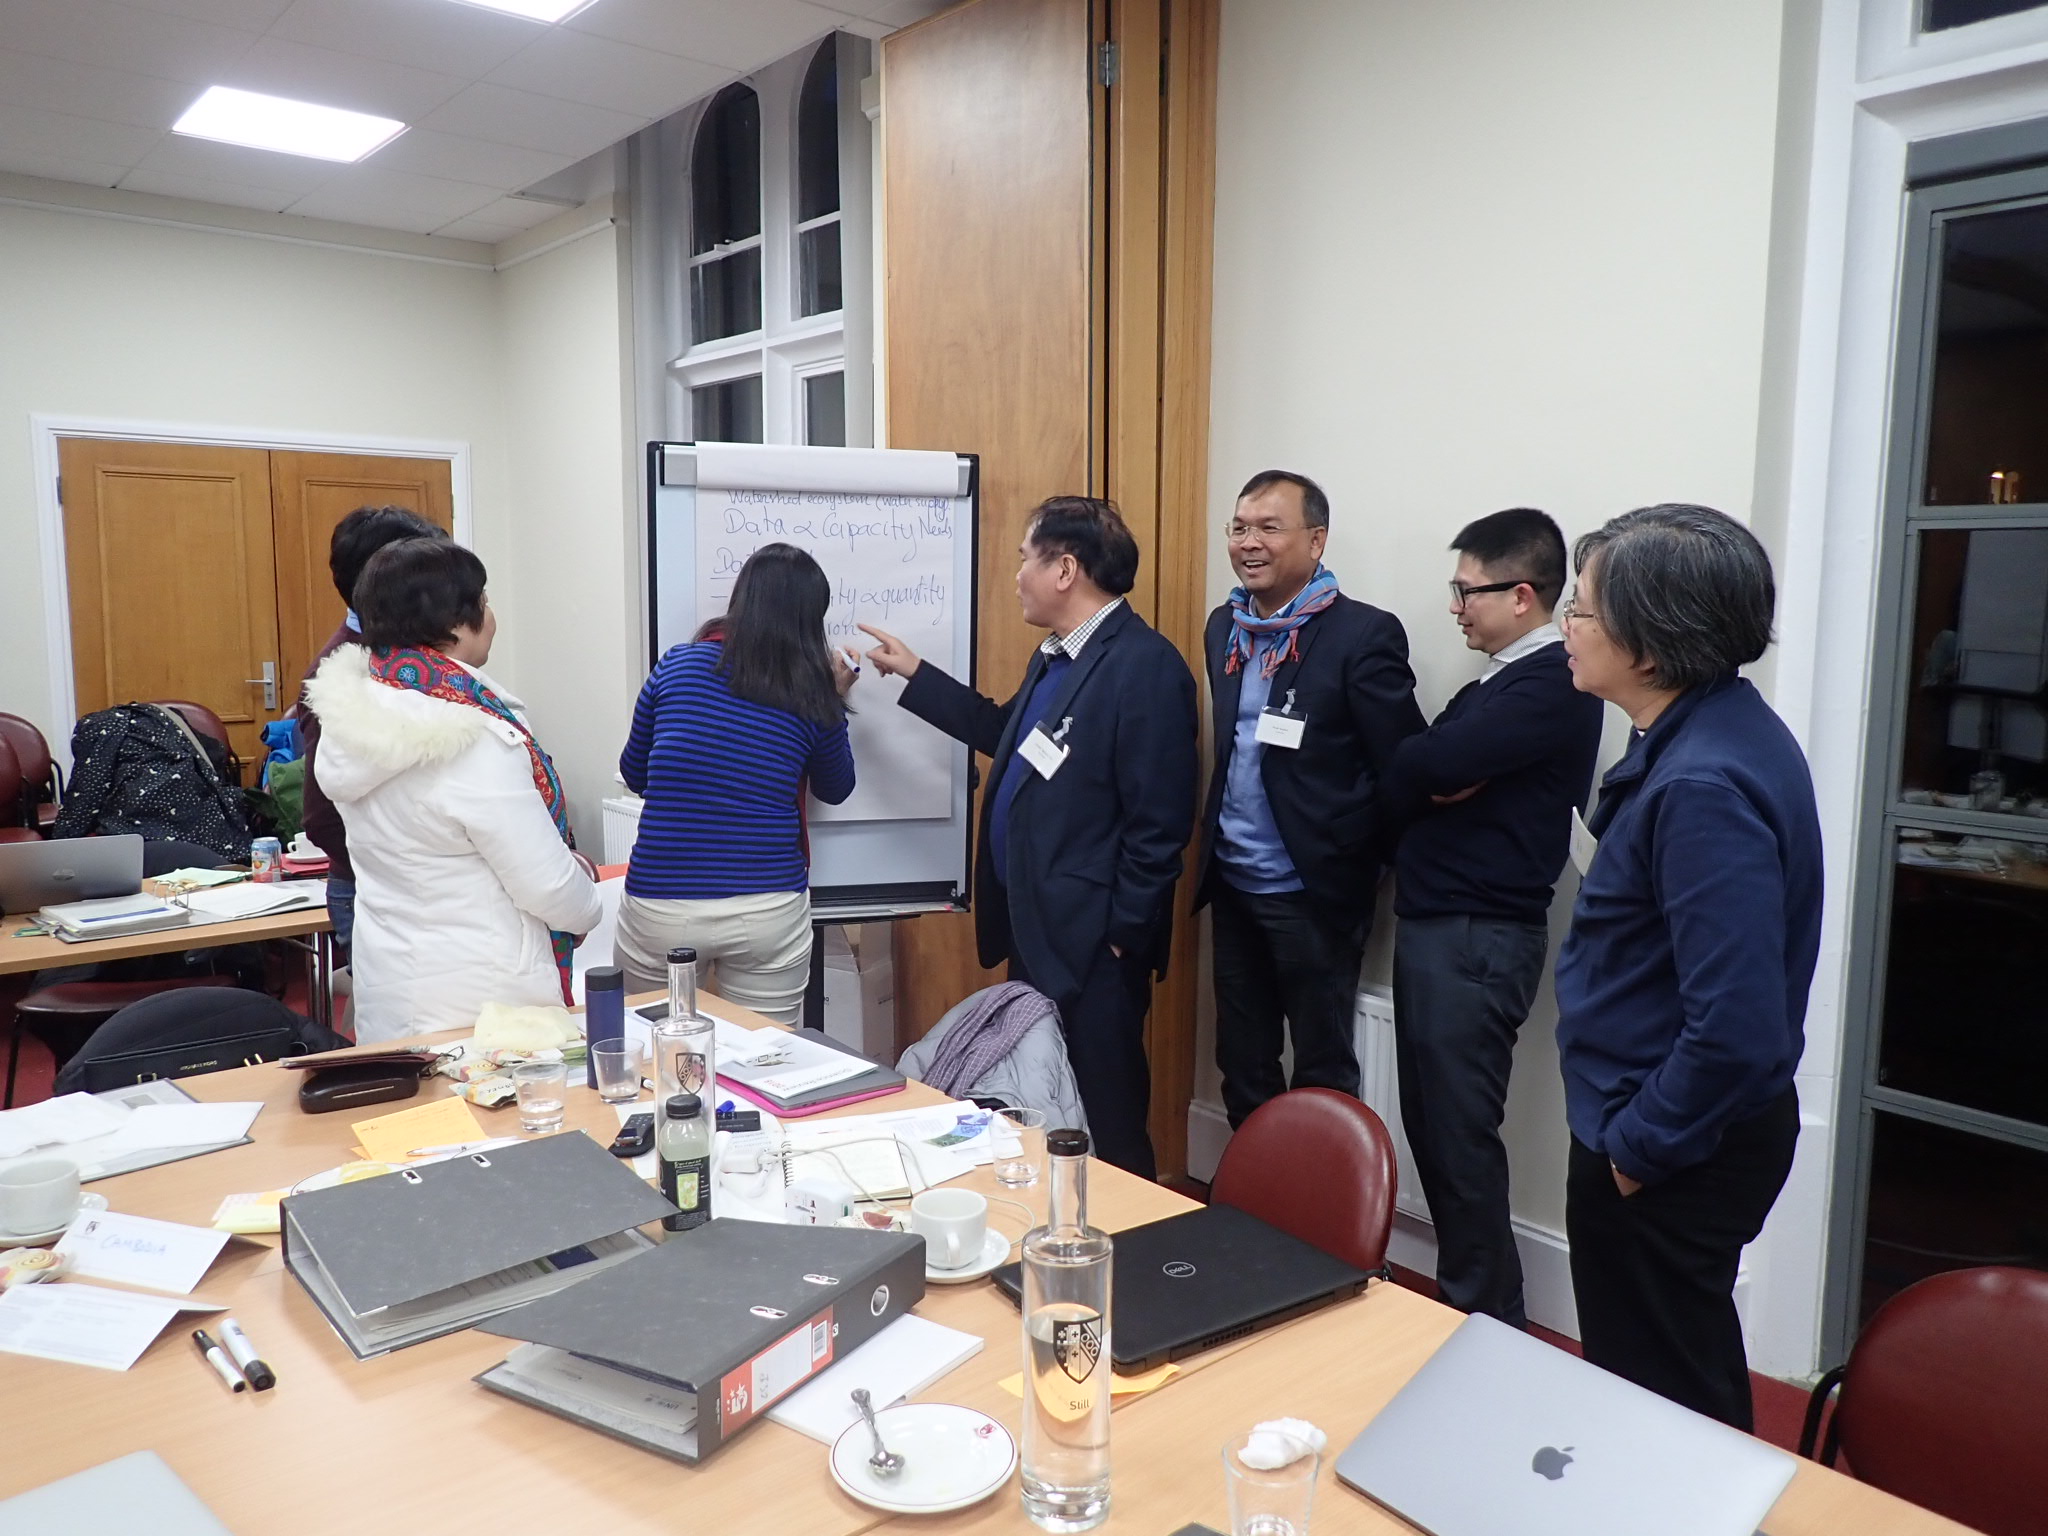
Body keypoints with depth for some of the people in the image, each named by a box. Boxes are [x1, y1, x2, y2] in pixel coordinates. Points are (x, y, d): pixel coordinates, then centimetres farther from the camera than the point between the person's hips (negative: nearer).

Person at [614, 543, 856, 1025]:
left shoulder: (679, 664, -1)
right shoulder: (813, 697, -2)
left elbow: (635, 776, 12)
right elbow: (835, 790, 17)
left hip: (659, 907, 1)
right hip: (768, 912, 0)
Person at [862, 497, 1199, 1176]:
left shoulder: (1146, 664, -18)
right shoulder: (1056, 656, 13)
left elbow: (1160, 820, -19)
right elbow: (1005, 732, 29)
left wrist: (1123, 935, -16)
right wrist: (913, 674, 29)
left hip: (1091, 943, -10)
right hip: (1035, 933, 10)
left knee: (1105, 1126, 2)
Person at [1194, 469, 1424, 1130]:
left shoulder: (1365, 634, -13)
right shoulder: (1223, 627, 7)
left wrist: (1355, 864, -7)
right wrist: (1215, 845, 9)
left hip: (1314, 892, -6)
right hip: (1232, 886, 6)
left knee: (1323, 1074, 9)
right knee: (1241, 1064, 17)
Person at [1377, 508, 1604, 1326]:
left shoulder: (1552, 682, -13)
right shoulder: (1496, 684, 18)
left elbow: (1421, 769, -22)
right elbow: (1406, 783, 13)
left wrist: (1426, 772, -2)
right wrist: (1433, 778, -7)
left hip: (1480, 938, -9)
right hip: (1434, 925, 9)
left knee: (1460, 1134, -1)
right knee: (1430, 1123, 14)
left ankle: (1488, 1318, 13)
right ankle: (1458, 1294, 27)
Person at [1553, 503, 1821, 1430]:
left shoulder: (1702, 787, -29)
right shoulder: (1720, 728, 2)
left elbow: (1735, 1027, -32)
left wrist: (1640, 1147, -17)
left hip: (1670, 1159, -9)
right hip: (1700, 1131, 9)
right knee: (1691, 1387, 27)